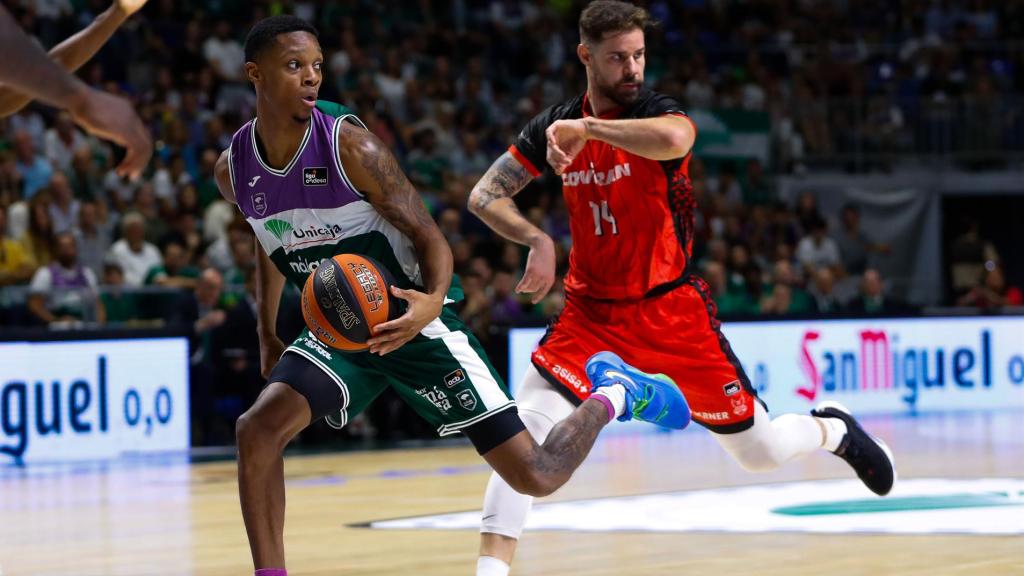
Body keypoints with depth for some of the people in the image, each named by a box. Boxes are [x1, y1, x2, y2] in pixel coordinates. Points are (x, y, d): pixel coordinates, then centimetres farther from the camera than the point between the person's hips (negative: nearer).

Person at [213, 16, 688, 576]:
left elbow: (428, 236, -17)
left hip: (410, 320, -5)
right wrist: (267, 337, 21)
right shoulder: (233, 169, -3)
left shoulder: (351, 146, -20)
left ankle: (612, 399, 24)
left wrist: (432, 301, -37)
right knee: (257, 428, -22)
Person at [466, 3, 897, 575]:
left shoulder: (656, 111, -13)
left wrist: (586, 128, -35)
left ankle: (832, 429, 38)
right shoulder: (555, 125, 0)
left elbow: (674, 138, -40)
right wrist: (536, 239, -13)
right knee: (524, 436, -18)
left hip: (673, 313, -3)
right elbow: (485, 196, 5)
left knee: (762, 451, 4)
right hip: (592, 314, 3)